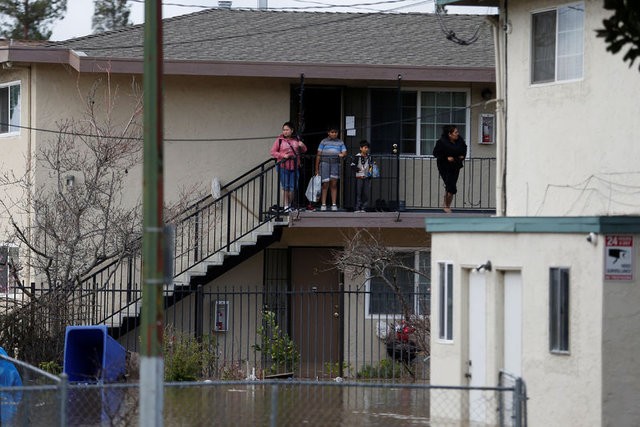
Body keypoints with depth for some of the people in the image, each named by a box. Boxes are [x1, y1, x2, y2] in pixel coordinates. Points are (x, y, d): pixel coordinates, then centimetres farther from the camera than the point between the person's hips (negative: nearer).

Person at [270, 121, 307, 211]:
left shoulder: (296, 140, 11)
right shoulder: (279, 140, 2)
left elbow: (304, 151, 19)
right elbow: (273, 152, 0)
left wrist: (302, 146, -4)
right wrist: (283, 155, -14)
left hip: (294, 167, 3)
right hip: (283, 166, -3)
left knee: (293, 187, 4)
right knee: (285, 187, -3)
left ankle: (290, 205, 15)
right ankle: (286, 206, 1)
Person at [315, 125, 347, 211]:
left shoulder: (340, 142, 13)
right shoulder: (324, 142, 7)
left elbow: (344, 152, 6)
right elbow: (318, 155, 6)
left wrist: (342, 154, -20)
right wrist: (317, 169, 3)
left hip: (335, 164, 1)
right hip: (325, 163, -1)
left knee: (334, 184, -1)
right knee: (325, 185, -2)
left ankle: (334, 205, 0)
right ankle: (323, 205, 1)